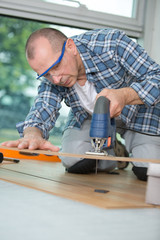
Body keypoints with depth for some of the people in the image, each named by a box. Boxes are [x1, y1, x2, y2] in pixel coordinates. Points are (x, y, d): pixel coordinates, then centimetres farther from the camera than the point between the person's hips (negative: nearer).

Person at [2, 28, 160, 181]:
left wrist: (124, 96, -50)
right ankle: (114, 151, 14)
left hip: (138, 112, -3)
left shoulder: (112, 42, -32)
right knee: (74, 162, -18)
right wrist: (32, 134, -53)